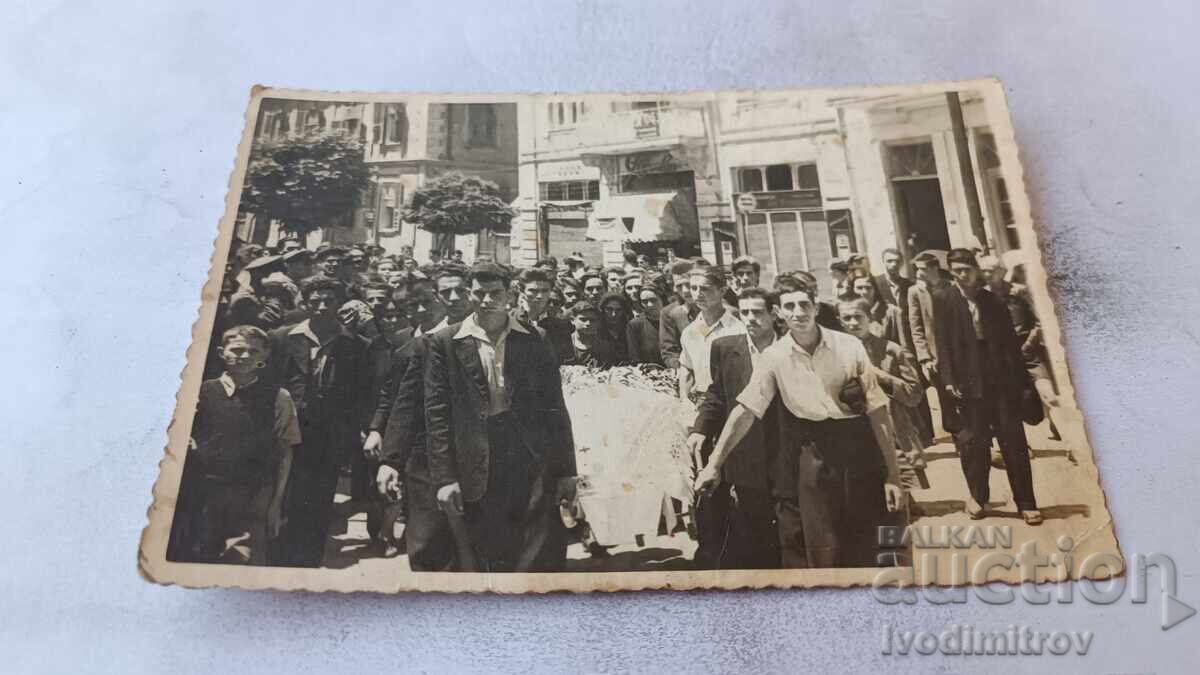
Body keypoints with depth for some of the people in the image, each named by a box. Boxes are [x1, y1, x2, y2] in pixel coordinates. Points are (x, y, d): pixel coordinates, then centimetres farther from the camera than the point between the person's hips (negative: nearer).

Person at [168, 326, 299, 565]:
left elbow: (284, 454, 1)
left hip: (252, 501, -2)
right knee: (189, 562, 8)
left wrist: (275, 504, -1)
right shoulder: (203, 391, 5)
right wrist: (186, 443, -10)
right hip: (199, 496, 2)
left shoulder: (278, 398, 1)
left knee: (244, 562, -5)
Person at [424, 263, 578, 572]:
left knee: (542, 562, -2)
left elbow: (555, 409, 7)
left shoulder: (533, 342, 6)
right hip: (476, 474, 0)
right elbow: (437, 414, 1)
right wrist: (444, 478, -4)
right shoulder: (446, 343, 4)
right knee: (485, 564, 8)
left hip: (534, 468, 1)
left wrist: (566, 472, 4)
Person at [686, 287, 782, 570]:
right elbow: (716, 395, 7)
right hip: (743, 459, 1)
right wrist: (700, 429, -7)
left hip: (784, 459, 0)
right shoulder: (725, 347, 2)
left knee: (781, 536, 9)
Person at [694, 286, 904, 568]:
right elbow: (746, 410, -7)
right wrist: (714, 464, -15)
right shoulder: (773, 356, -2)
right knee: (821, 553, 6)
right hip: (809, 457, 0)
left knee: (862, 550, 10)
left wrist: (892, 474, -3)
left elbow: (877, 410, -2)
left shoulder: (848, 346, -3)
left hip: (856, 451, 0)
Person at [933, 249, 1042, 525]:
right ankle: (978, 496, 22)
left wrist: (1020, 377, 3)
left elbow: (1010, 341, 10)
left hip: (1001, 379, 2)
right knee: (974, 441, 5)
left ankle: (1026, 502, 11)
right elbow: (942, 342, -4)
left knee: (1013, 440, 3)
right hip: (968, 380, -2)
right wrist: (949, 380, -11)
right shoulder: (943, 299, 2)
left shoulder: (993, 300, 10)